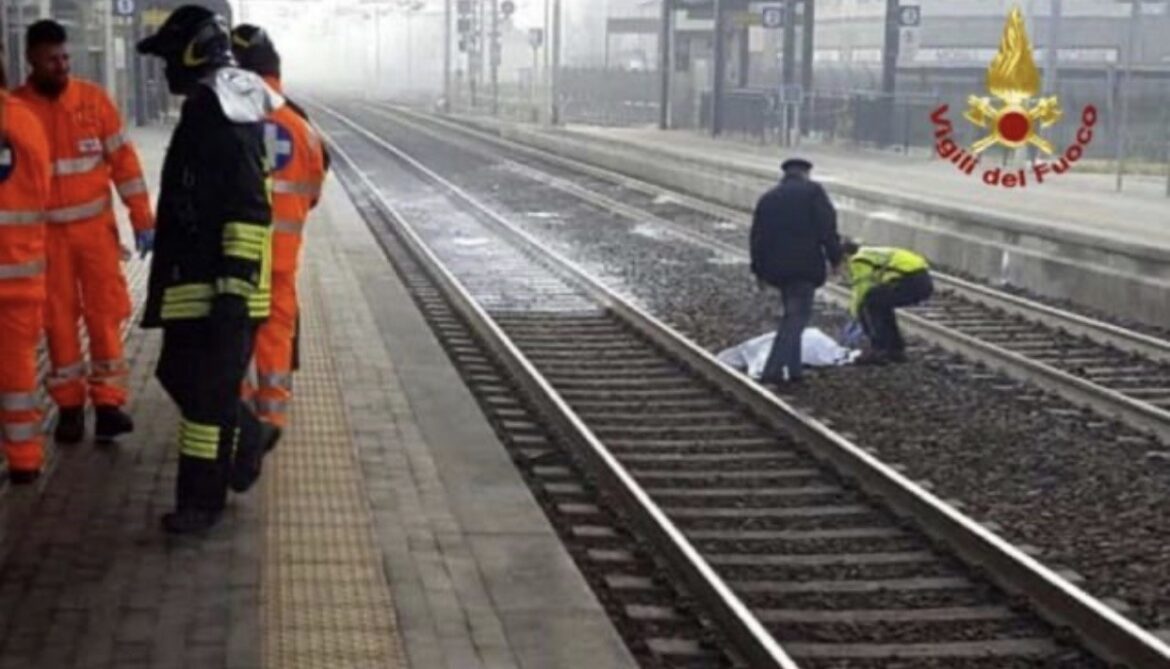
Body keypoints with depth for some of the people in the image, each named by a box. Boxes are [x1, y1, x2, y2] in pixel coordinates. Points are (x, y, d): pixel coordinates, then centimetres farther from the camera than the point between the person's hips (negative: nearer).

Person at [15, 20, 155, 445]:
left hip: (96, 226, 1)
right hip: (45, 233, -1)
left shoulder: (93, 99, -2)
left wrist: (142, 220, 0)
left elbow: (123, 159, 2)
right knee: (58, 320, 7)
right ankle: (69, 406, 17)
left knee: (105, 314, 2)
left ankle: (108, 402, 9)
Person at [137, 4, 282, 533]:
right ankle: (245, 440, 35)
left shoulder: (222, 117, -17)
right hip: (195, 283, 10)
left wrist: (234, 285, -25)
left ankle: (201, 501, 6)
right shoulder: (204, 109, 17)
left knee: (208, 392, -2)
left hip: (217, 287, -10)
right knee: (180, 373, 20)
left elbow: (249, 209, -24)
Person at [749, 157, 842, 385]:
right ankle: (773, 370, -16)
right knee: (797, 317, -6)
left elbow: (757, 236, 16)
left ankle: (793, 369, 13)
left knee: (792, 315, 17)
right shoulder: (813, 191, 1)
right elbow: (827, 228, -9)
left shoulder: (768, 198, 16)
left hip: (776, 266, 6)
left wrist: (759, 271, 21)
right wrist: (834, 258, -2)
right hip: (804, 264, -6)